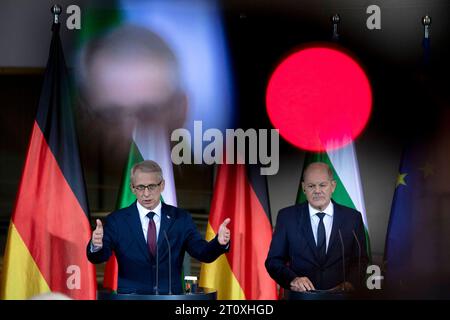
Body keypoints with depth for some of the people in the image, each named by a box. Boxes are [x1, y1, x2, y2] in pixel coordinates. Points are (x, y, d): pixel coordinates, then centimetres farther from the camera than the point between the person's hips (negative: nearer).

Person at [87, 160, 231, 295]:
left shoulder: (181, 219, 8)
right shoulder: (116, 220, 5)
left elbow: (204, 253, 2)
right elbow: (98, 257, -4)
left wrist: (220, 243, -20)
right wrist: (96, 245, -28)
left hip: (171, 298, 1)